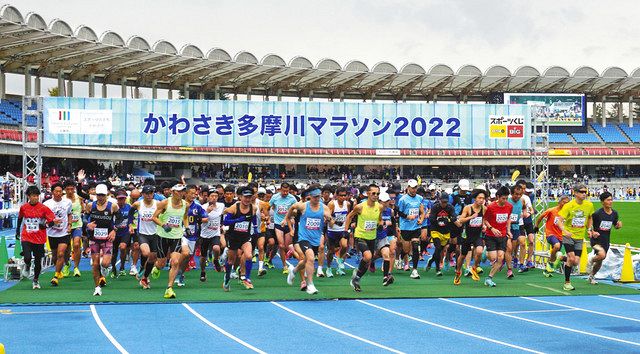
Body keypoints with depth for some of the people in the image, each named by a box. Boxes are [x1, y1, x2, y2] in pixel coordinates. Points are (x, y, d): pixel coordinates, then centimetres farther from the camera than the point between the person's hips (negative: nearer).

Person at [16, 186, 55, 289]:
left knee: (38, 261, 7)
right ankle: (27, 267, 20)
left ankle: (36, 280, 28)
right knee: (27, 257, -17)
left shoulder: (43, 208, -5)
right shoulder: (23, 207, 1)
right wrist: (17, 232, 24)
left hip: (39, 239, 0)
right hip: (26, 238, 0)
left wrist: (46, 225, -25)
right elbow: (20, 219, 20)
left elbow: (52, 221, -5)